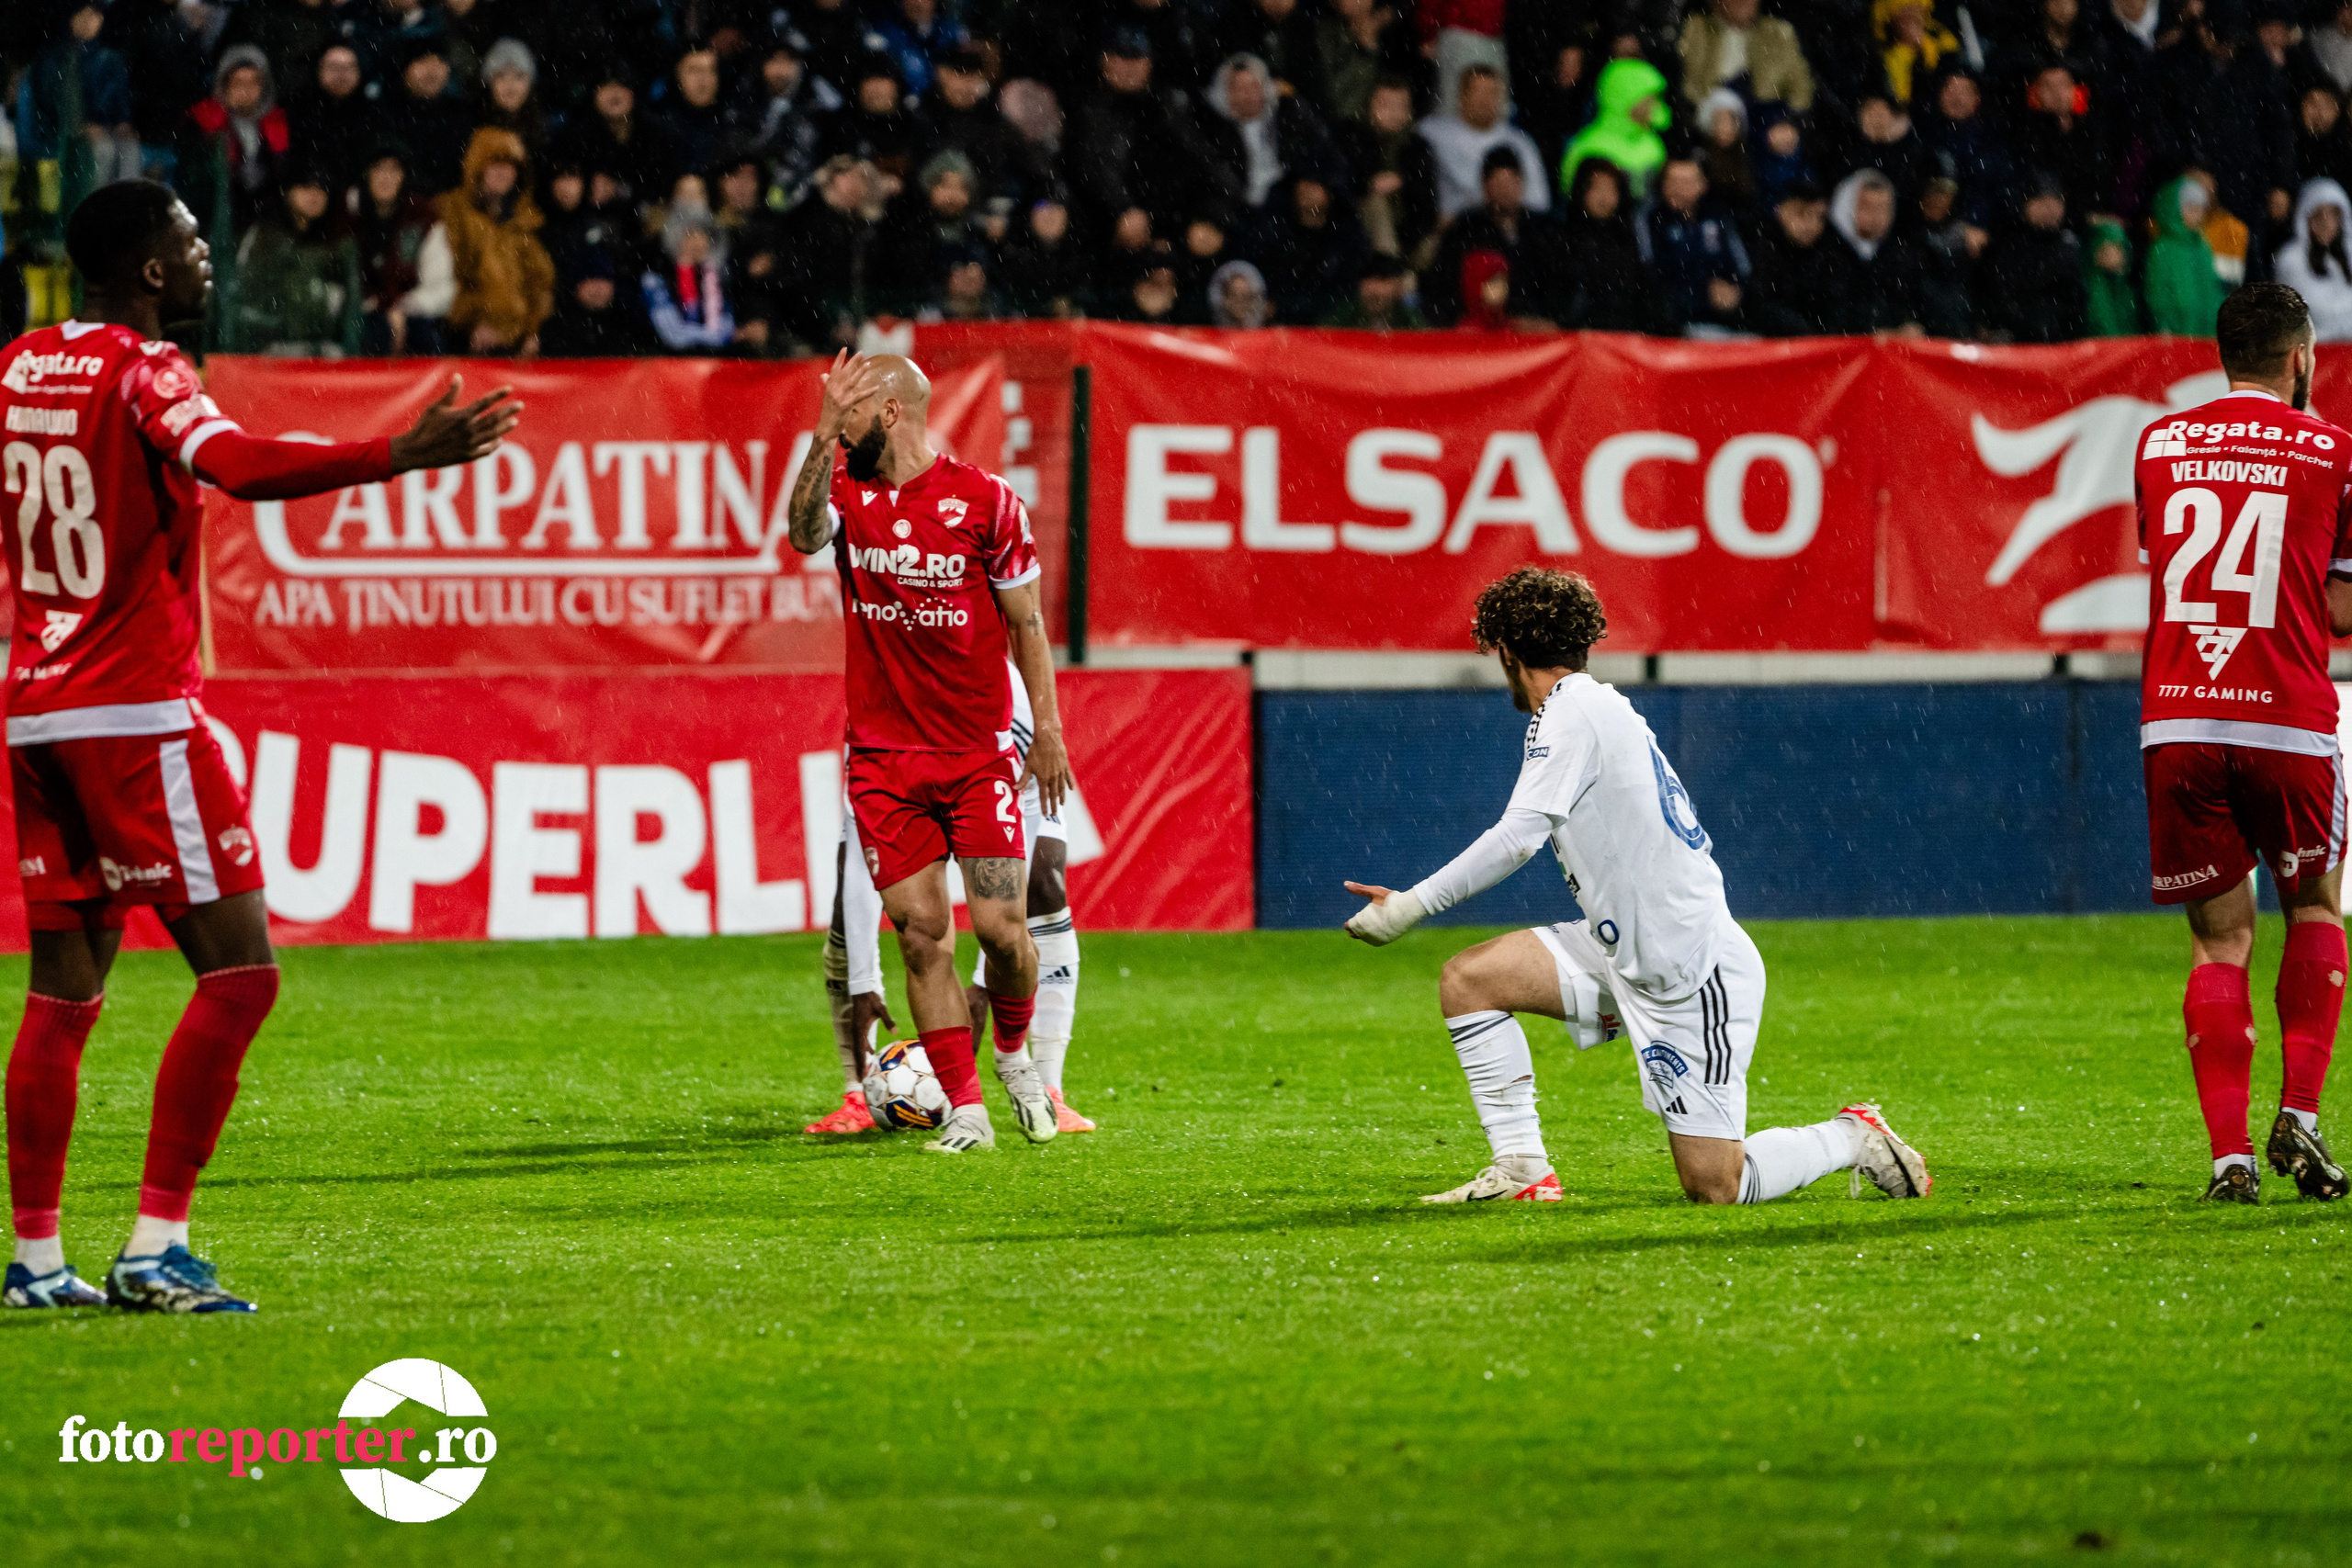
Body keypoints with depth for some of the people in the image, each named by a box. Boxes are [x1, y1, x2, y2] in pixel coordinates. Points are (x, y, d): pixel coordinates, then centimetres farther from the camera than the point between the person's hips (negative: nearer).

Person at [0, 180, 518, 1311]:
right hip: (137, 713, -8)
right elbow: (241, 467, -31)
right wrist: (401, 457, -40)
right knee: (239, 972, -5)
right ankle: (155, 1249, -11)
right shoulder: (140, 373, -12)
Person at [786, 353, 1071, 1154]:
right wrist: (823, 435, -29)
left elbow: (1026, 622, 2)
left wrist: (1047, 729, -2)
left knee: (1000, 924, -7)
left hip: (978, 751, -2)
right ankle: (965, 1110, 3)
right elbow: (805, 535, -19)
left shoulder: (986, 501, -4)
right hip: (883, 754, 2)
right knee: (921, 934, -3)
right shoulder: (848, 493, 4)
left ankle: (1015, 1051, 23)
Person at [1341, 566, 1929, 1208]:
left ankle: (1854, 1140, 15)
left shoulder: (1573, 714, -16)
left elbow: (1517, 838, -25)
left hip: (1692, 971, -9)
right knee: (1467, 979, 1)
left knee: (1713, 1187, -8)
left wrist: (1413, 905, -21)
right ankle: (1523, 1171, 0)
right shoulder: (1602, 708, 12)